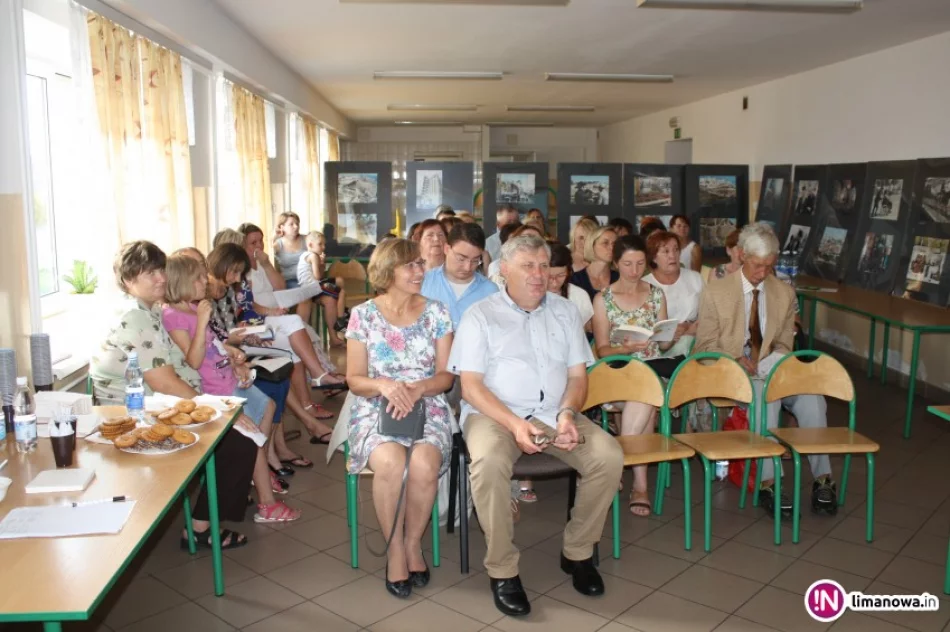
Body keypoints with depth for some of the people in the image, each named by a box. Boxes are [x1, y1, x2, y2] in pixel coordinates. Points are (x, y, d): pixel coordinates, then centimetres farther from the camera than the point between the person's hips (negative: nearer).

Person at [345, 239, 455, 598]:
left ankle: (413, 544, -2)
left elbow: (446, 375, 3)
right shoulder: (363, 315, 2)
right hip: (376, 410, -1)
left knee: (424, 465, -31)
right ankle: (395, 549, -8)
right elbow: (355, 379, 1)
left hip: (428, 408, 1)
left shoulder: (436, 312, 5)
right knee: (391, 463, -33)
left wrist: (419, 387, -18)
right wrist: (383, 385, -21)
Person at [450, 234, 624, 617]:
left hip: (554, 413, 4)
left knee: (609, 456, -20)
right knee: (489, 462, -35)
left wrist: (567, 414, -11)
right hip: (495, 413, -4)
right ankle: (502, 570, -16)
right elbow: (471, 386, -7)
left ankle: (578, 552, 1)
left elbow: (577, 376, 11)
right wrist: (514, 424, -21)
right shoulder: (480, 315, 1)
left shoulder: (565, 312, 13)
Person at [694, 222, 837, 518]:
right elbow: (705, 346, 0)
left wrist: (772, 364, -9)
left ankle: (822, 477, -18)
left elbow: (784, 345, 15)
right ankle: (768, 483, -33)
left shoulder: (785, 294, 11)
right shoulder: (716, 292, 0)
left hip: (770, 370, 4)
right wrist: (736, 360, -18)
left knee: (811, 396, -27)